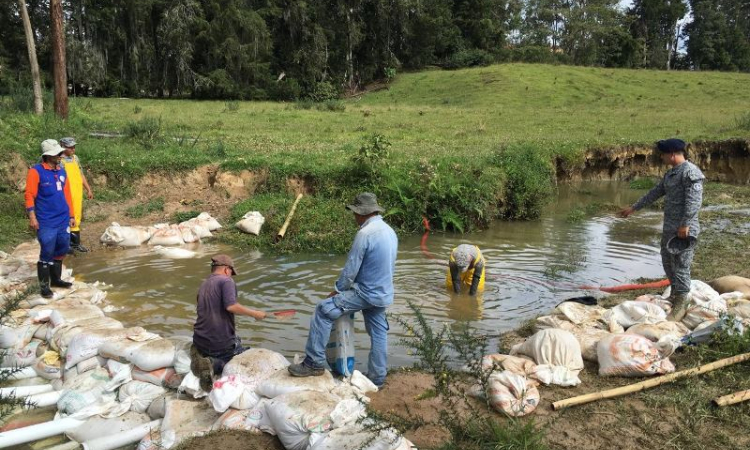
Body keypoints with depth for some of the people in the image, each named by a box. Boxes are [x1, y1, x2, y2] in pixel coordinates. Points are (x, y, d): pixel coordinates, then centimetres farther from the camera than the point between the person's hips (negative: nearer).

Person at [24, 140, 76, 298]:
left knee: (61, 251, 13)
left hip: (63, 221, 6)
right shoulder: (36, 171, -8)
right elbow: (30, 195, -11)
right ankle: (44, 286, 7)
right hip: (46, 223, -6)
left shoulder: (62, 171, 11)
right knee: (47, 254, -3)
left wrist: (71, 215, 15)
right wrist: (32, 217, -17)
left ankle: (56, 279, 28)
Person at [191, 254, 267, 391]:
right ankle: (213, 365, -15)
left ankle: (201, 356, -2)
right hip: (222, 342, -7)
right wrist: (254, 313, -14)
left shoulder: (203, 286, 17)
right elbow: (231, 306, -25)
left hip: (201, 340, 7)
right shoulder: (226, 281, -8)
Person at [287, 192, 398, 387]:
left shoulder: (365, 234, -20)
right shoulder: (390, 231, 9)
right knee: (378, 333, 15)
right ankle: (377, 377, 23)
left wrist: (337, 290, -2)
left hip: (367, 293, -9)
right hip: (384, 293, 9)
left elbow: (351, 269, -16)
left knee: (323, 310, -6)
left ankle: (315, 363, -2)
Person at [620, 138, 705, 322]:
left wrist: (685, 225, -25)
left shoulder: (691, 172, -16)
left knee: (681, 265, -6)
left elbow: (694, 201, -23)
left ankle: (680, 305, 1)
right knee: (668, 262, 19)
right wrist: (634, 208, 26)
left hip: (683, 229, -10)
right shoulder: (671, 173, 15)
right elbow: (655, 193, 23)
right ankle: (675, 294, 34)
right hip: (669, 227, 10)